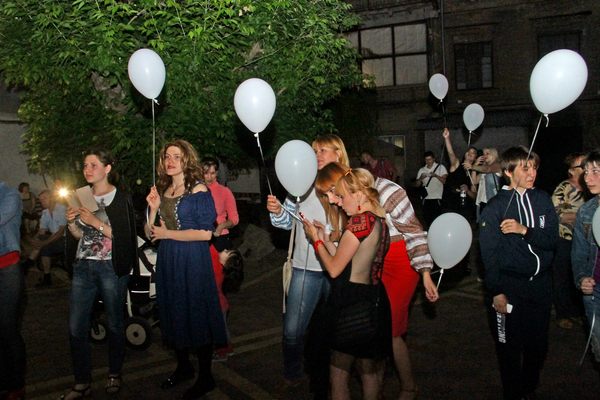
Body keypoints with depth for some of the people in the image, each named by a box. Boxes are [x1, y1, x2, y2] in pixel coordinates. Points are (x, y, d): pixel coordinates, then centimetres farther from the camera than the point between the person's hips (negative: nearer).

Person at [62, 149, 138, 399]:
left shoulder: (121, 199, -5)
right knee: (76, 327, 1)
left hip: (111, 267, -5)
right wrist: (71, 223, -5)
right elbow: (80, 236, 14)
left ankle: (114, 374, 23)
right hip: (83, 266, 5)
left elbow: (124, 237, -11)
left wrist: (96, 222, -18)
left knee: (114, 324, 5)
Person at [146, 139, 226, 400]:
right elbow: (150, 234, 9)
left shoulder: (198, 190, -10)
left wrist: (167, 233, -12)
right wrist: (153, 209, -8)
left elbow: (206, 233, -17)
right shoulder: (162, 190, 9)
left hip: (193, 260, -6)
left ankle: (205, 377, 16)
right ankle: (183, 367, 34)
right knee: (173, 314, 15)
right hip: (167, 260, 6)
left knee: (197, 315, 2)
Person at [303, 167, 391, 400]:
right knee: (369, 371, 19)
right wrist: (324, 237, 10)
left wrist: (315, 240, -2)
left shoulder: (359, 221, -18)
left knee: (339, 373, 6)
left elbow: (334, 269, -16)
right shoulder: (379, 221, 9)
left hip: (353, 305, -9)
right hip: (374, 300, 9)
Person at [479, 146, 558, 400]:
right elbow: (489, 252, -9)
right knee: (509, 347, 6)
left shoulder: (543, 200, 5)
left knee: (538, 344, 13)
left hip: (540, 283, 4)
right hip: (509, 285, -4)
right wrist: (496, 292, -12)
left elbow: (552, 239, -2)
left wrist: (524, 230, -19)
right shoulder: (496, 206, -7)